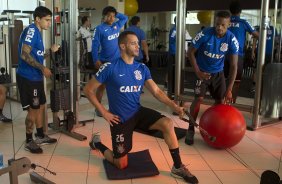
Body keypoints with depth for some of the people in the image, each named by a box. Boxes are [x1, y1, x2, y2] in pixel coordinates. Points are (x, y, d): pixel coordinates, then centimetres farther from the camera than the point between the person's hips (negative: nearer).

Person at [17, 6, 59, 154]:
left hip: (36, 77, 10)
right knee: (33, 109, 0)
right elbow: (25, 55, -25)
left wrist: (51, 51, 9)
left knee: (41, 106, 17)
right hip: (28, 77, -10)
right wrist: (43, 68, -21)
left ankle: (40, 136, 31)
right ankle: (29, 141, 14)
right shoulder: (31, 30, -15)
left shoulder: (37, 33, 15)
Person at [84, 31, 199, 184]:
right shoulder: (110, 68, -15)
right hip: (120, 118, -4)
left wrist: (173, 105, -20)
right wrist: (104, 112, -12)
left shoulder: (142, 68, 0)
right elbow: (88, 90, -8)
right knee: (121, 165, 5)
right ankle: (97, 143, 34)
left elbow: (156, 91, -3)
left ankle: (178, 167, -7)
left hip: (138, 112, 4)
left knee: (167, 124, -23)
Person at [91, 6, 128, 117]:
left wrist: (115, 14, 8)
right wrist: (96, 60, -20)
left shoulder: (117, 26, 6)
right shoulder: (100, 29, -10)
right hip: (105, 62, -5)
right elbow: (95, 45, -13)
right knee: (102, 85, 4)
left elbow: (125, 18, 23)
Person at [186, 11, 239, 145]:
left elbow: (233, 66, -15)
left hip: (218, 73, 3)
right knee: (199, 99, -15)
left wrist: (229, 89, -18)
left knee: (221, 101, 0)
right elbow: (190, 52, -11)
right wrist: (197, 72, -16)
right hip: (202, 71, -3)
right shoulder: (205, 34, -23)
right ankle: (191, 130, -1)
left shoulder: (232, 40, -17)